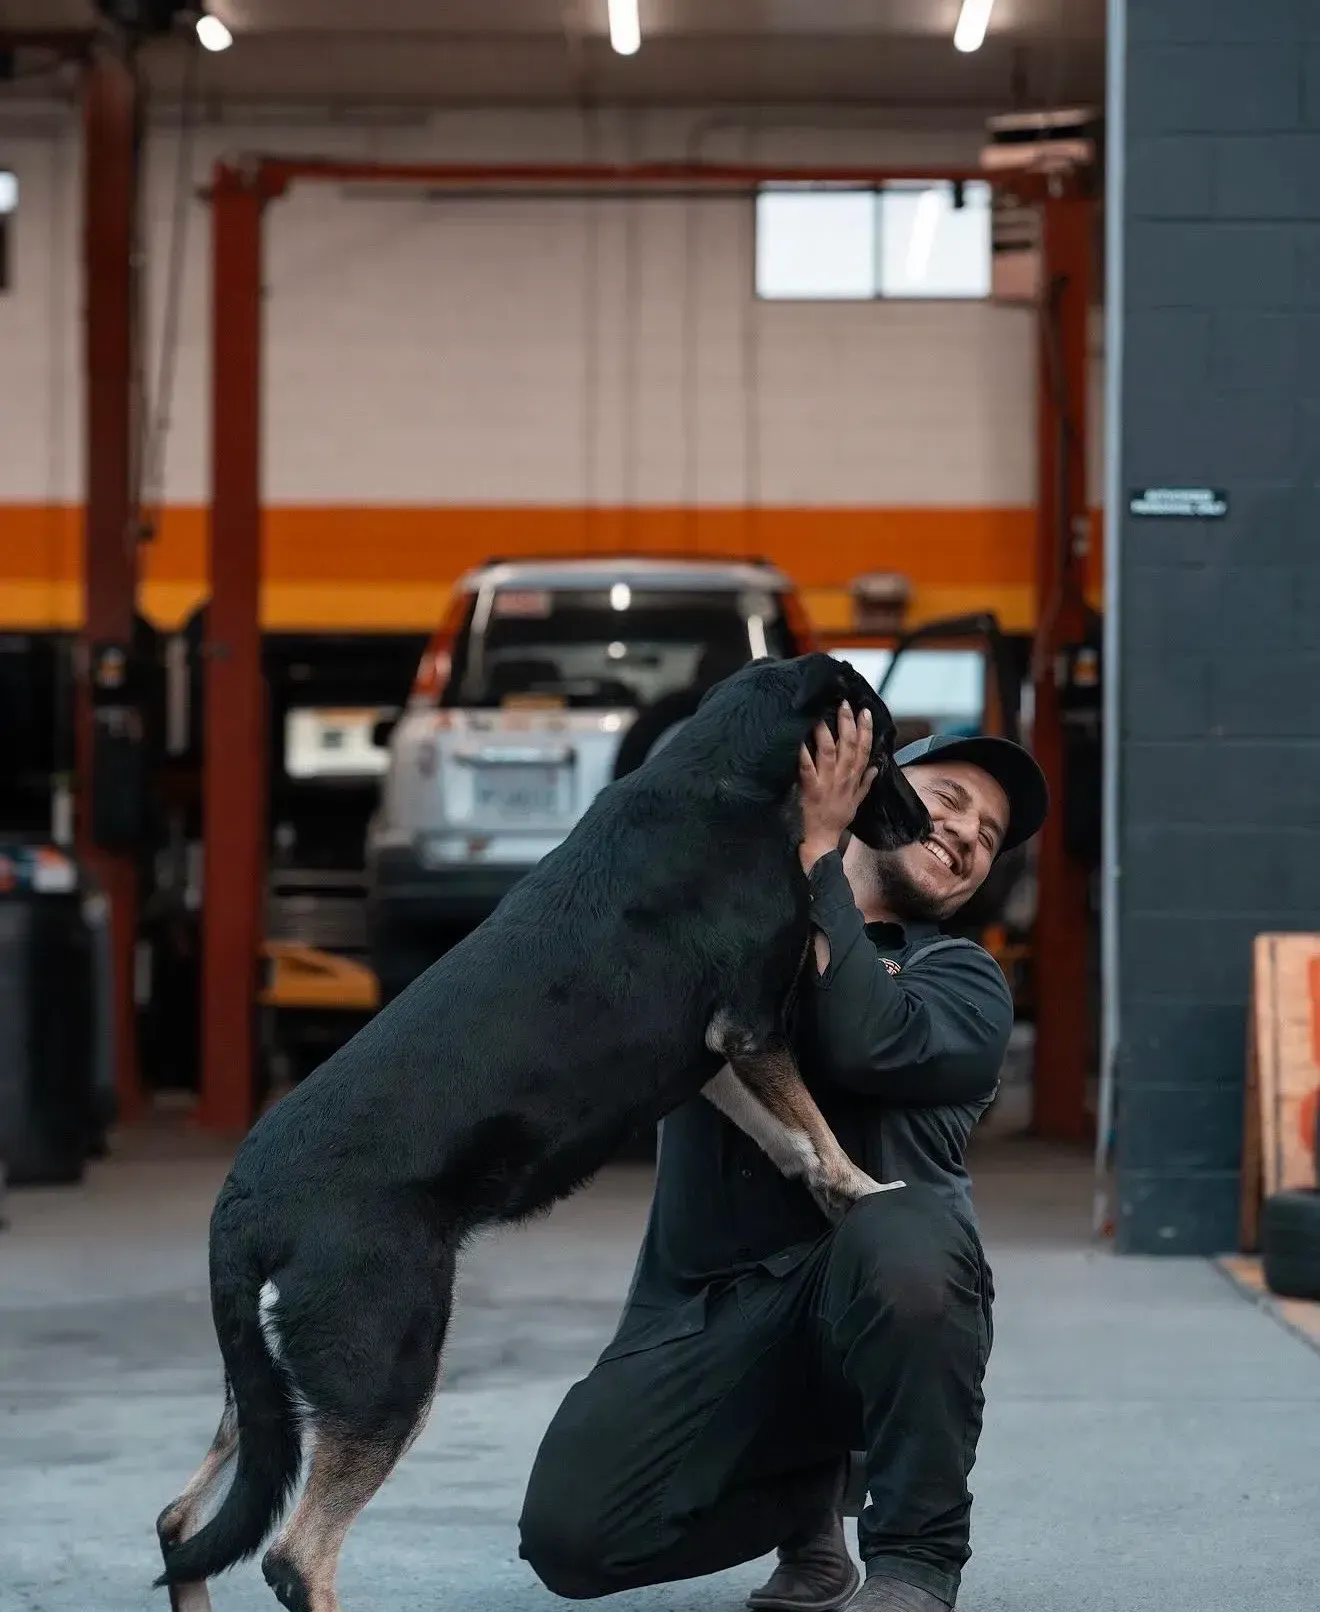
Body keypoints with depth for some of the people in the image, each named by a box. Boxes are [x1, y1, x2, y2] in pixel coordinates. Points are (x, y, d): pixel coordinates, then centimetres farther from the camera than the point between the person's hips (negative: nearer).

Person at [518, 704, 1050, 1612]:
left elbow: (861, 1045, -14)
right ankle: (811, 1487, 15)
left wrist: (818, 852, -9)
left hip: (874, 1297, -3)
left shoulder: (966, 982, 8)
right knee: (571, 1535, -16)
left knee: (901, 1238, -39)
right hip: (703, 1305, 3)